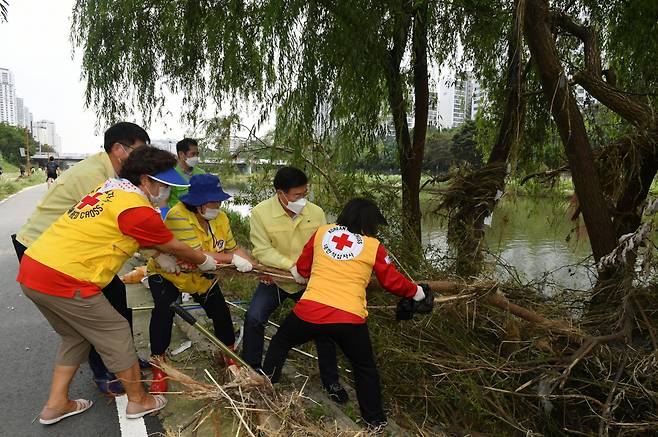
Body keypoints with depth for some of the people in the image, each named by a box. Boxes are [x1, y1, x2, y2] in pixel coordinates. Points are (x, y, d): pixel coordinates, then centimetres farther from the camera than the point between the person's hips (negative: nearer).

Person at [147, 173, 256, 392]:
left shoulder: (220, 218, -10)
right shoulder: (178, 216, -32)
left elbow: (233, 248, -9)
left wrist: (254, 266, -24)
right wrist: (233, 258, -34)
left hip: (203, 278, 5)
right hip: (168, 275, -5)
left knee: (221, 311, -1)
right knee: (164, 310, -25)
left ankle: (230, 355, 25)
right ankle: (158, 368, -7)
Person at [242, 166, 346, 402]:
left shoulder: (316, 212, -13)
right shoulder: (261, 212, -18)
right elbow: (263, 251, -20)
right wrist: (293, 265, -33)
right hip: (275, 278, -1)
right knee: (254, 318, -17)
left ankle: (331, 381, 18)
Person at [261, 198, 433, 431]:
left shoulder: (322, 231, 10)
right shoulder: (373, 246, 4)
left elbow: (301, 268, 18)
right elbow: (392, 281, 13)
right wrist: (416, 291, 32)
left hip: (309, 310, 1)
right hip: (350, 319, -1)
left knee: (280, 342, 30)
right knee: (365, 368, 24)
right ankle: (375, 421, 35)